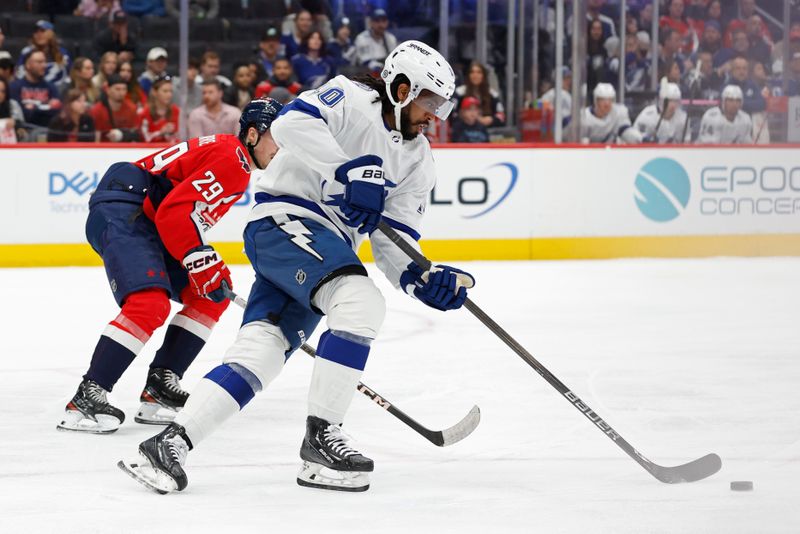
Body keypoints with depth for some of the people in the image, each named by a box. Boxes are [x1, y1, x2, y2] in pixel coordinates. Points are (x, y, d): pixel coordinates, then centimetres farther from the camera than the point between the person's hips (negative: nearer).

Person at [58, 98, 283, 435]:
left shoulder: (235, 162, 20)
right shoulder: (231, 160, -14)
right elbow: (174, 213, -22)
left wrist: (213, 268, 21)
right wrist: (202, 261, -17)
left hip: (146, 219, 11)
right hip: (121, 215, -11)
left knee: (210, 298, 10)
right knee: (150, 304, -27)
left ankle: (159, 388, 5)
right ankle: (86, 399, -28)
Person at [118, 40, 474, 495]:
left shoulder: (418, 161, 14)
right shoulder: (351, 99, -7)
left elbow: (392, 242, 10)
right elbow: (291, 123, -25)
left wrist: (421, 280, -10)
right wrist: (348, 171, -31)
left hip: (330, 246, 8)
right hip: (285, 221, -8)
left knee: (261, 351, -9)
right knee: (362, 302, -27)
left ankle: (171, 444, -13)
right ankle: (321, 436, -23)